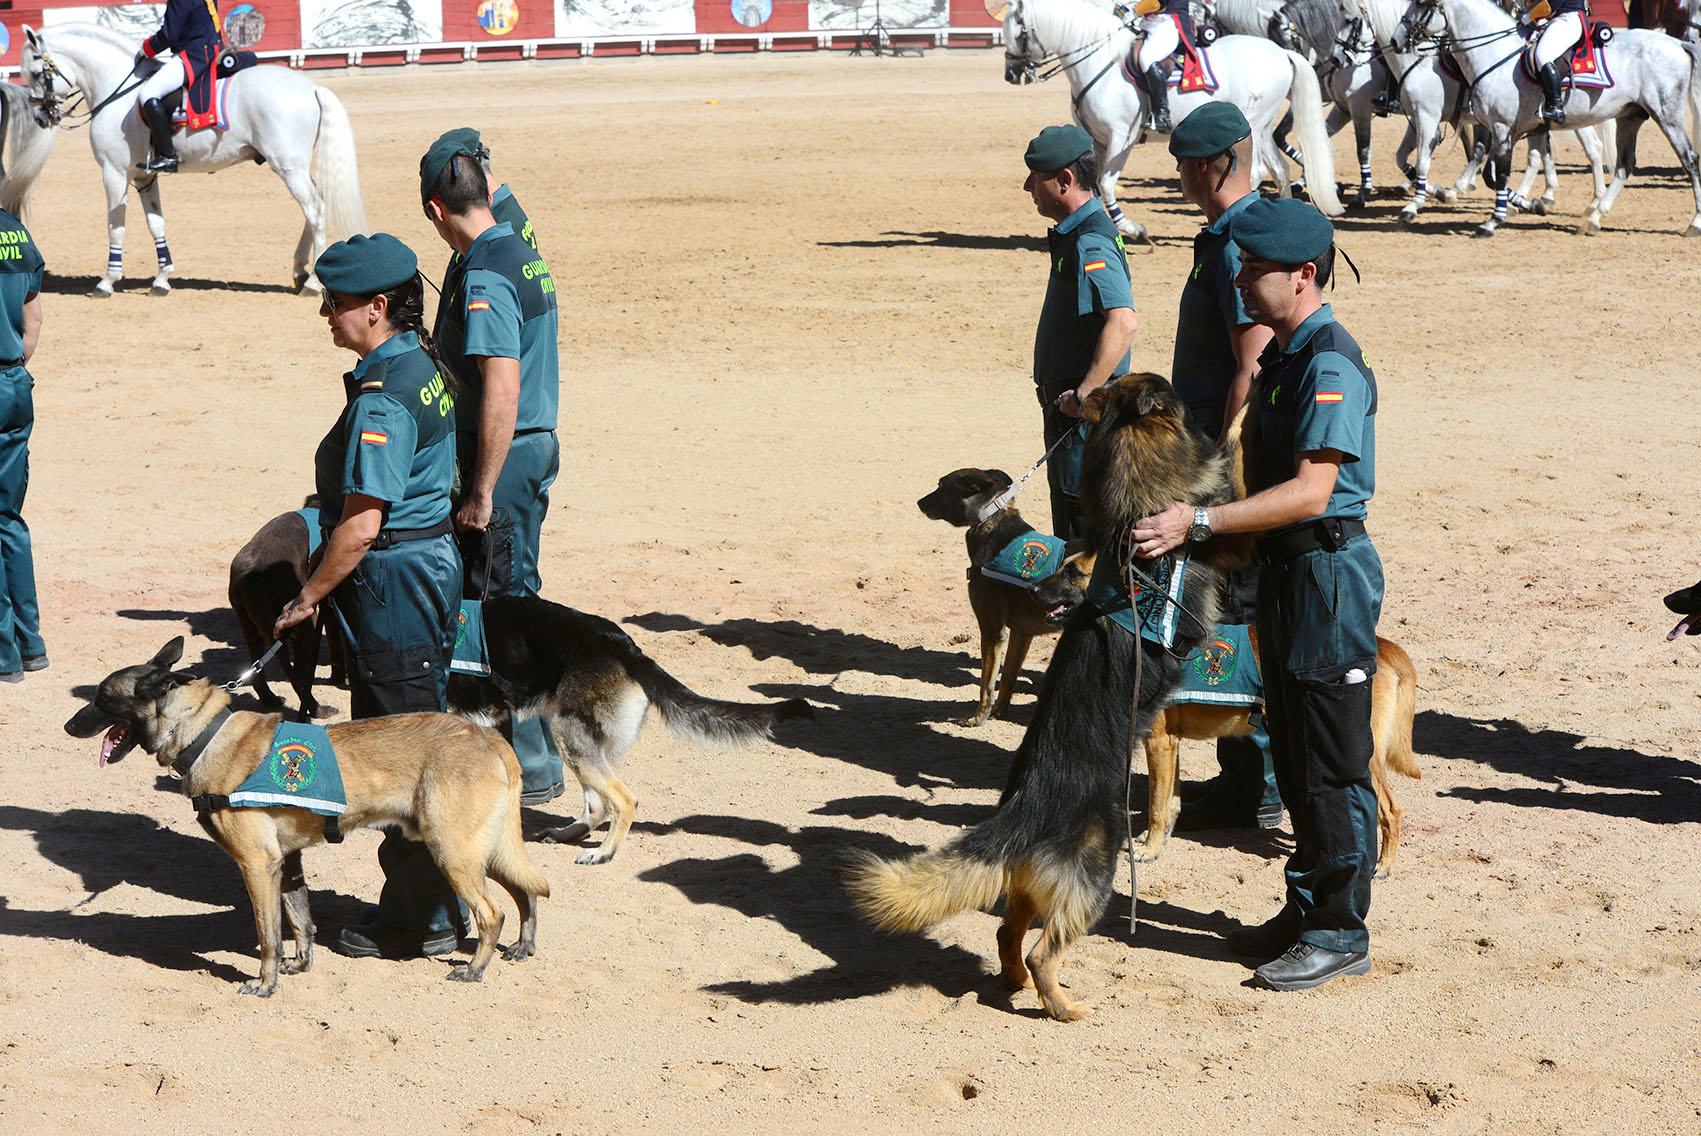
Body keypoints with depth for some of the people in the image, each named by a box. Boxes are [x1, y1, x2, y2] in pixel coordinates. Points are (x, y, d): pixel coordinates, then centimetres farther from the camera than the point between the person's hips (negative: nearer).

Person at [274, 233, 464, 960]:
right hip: (431, 562, 10)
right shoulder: (421, 365, 9)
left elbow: (363, 524, -23)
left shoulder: (381, 396, -21)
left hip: (393, 577, -10)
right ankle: (439, 900, 24)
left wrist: (309, 596, -13)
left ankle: (420, 921, 7)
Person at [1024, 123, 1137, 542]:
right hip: (1066, 410, 11)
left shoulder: (1090, 245, -20)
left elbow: (1123, 321, -33)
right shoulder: (1073, 236, 14)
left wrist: (1085, 394, -31)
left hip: (1086, 415, -11)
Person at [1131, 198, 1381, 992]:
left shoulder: (1331, 366, -19)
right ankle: (1307, 909, 27)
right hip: (1284, 569, 10)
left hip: (1328, 569, -10)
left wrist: (1201, 522, -28)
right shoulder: (1280, 356, 13)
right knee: (1294, 755, 16)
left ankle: (1341, 932, 6)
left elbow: (1311, 489, -26)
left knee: (1333, 763, -2)